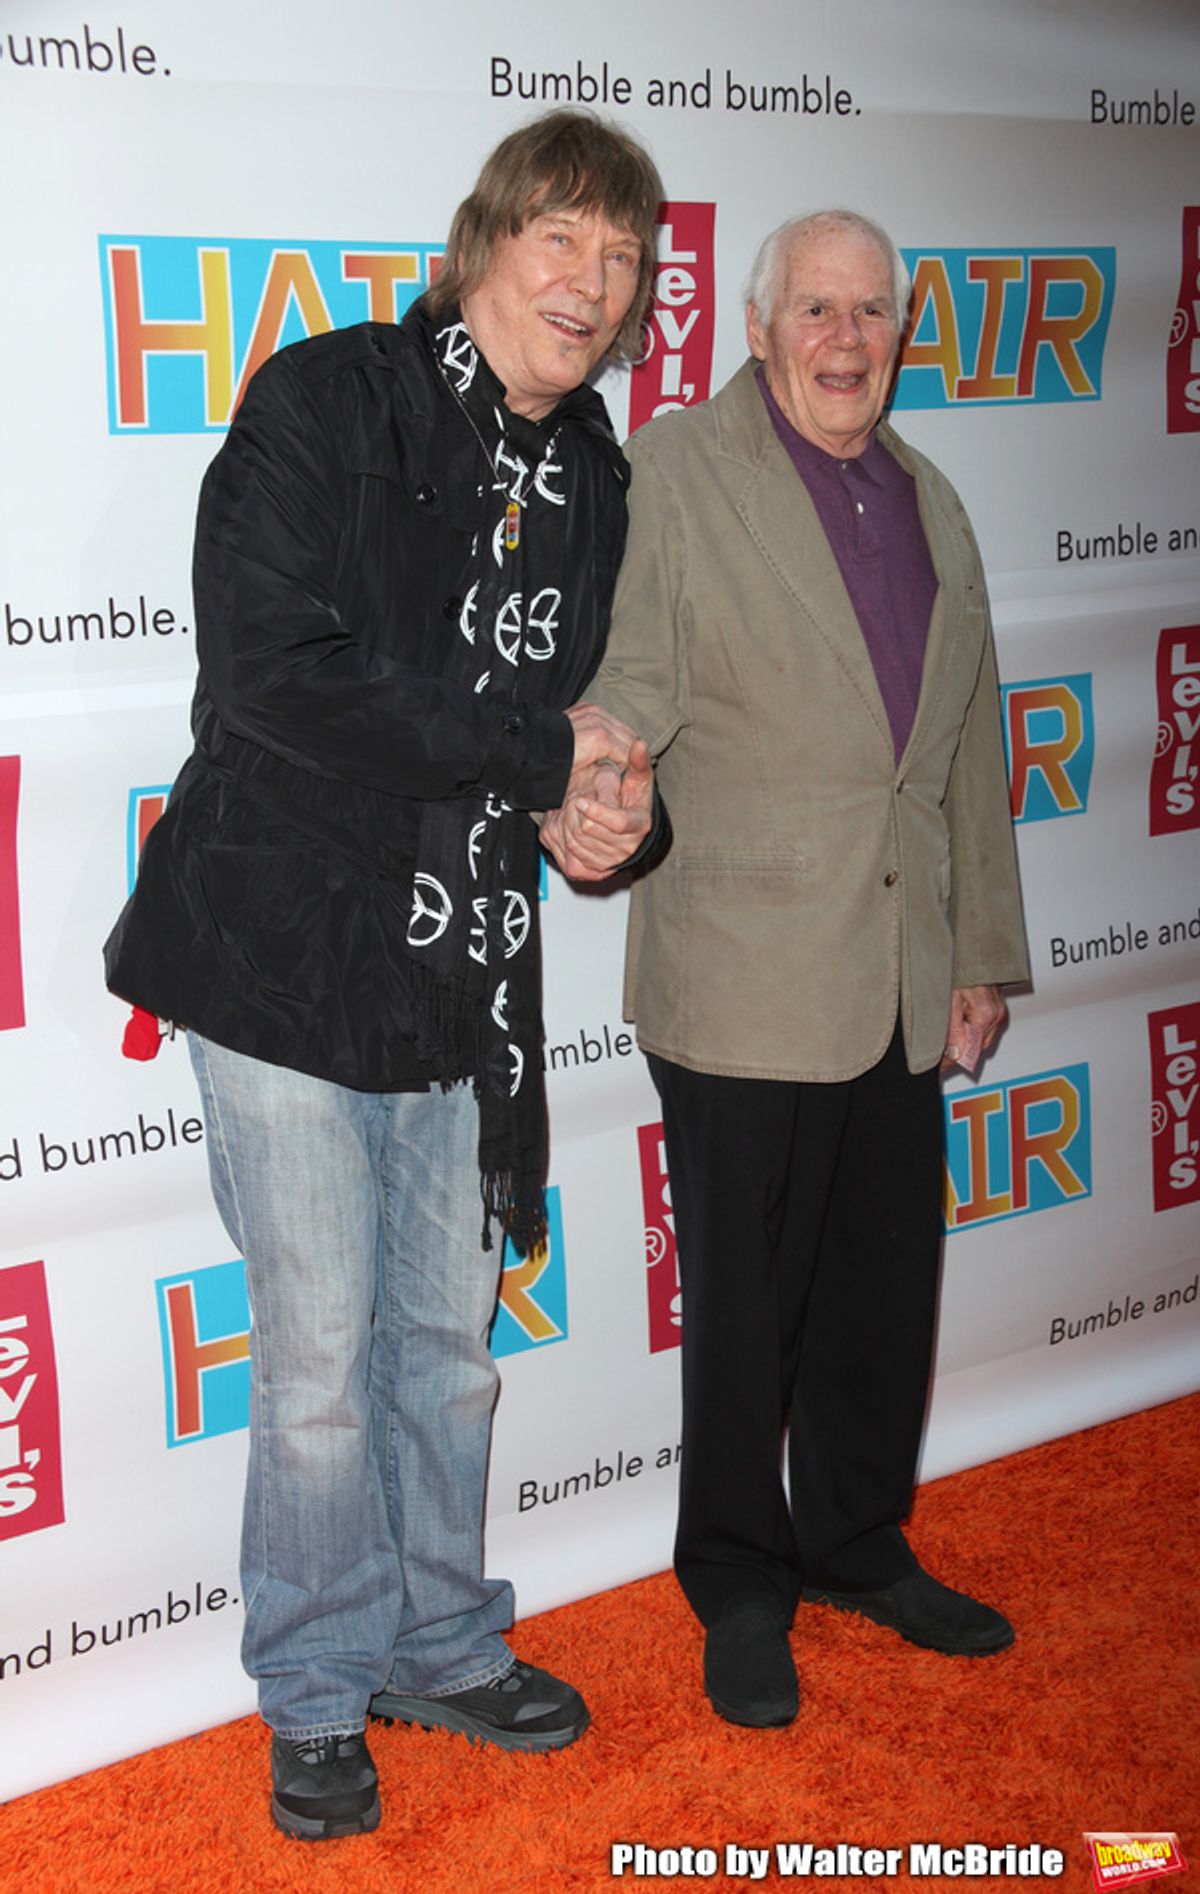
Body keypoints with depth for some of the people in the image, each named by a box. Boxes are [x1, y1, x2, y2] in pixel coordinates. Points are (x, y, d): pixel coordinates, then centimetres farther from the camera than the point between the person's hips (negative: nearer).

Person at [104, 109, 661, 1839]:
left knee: (449, 1344, 17)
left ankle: (439, 1648, 37)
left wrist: (605, 798, -8)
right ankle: (318, 1698, 25)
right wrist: (539, 753, -19)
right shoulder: (326, 404, -13)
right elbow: (274, 673, -23)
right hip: (287, 960, -6)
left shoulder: (590, 476, 8)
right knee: (321, 1361, 4)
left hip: (461, 978, 6)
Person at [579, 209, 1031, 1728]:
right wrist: (596, 802, -33)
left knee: (886, 1284, 15)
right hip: (746, 980, -5)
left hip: (903, 986, 6)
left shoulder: (931, 504, 15)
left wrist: (984, 955, 16)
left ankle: (858, 1546, 36)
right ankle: (740, 1588, 25)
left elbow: (972, 748, 18)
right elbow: (626, 688, -11)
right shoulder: (674, 471, -3)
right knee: (745, 1300, 6)